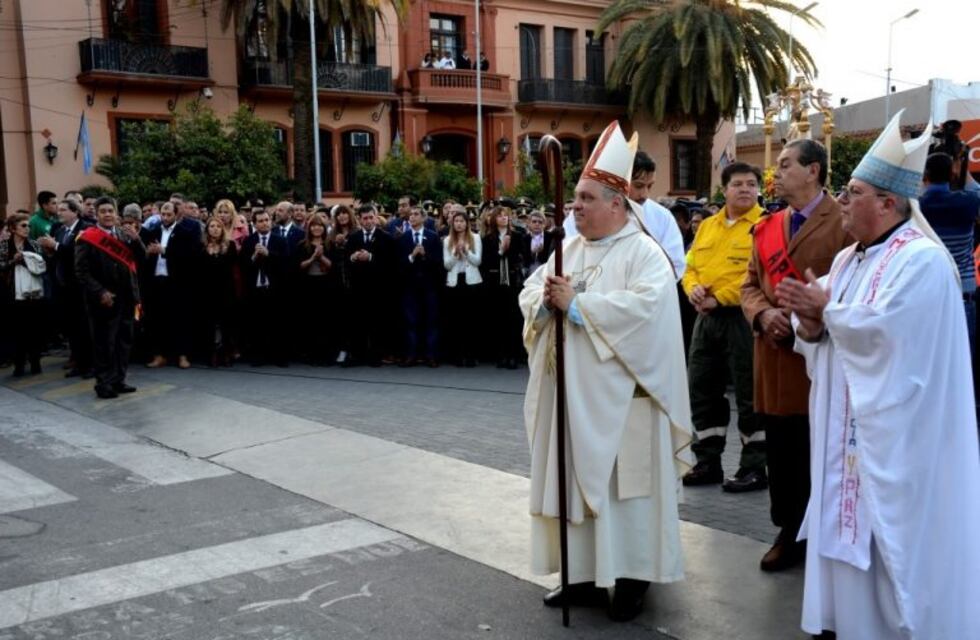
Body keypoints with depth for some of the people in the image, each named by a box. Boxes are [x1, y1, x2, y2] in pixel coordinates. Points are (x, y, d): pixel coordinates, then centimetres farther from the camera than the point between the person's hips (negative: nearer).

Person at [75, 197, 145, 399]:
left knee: (124, 340, 11)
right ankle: (104, 384, 6)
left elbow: (141, 258, 6)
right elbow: (82, 271, -11)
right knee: (104, 343, -1)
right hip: (104, 299, -6)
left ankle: (118, 380, 20)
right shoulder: (87, 238, -7)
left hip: (126, 297, 6)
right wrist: (100, 293, -19)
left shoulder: (124, 235, 11)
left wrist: (136, 240, -11)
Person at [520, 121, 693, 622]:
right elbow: (530, 292, 10)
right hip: (570, 394, 7)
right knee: (577, 481, 12)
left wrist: (577, 305, -22)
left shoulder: (644, 252, -9)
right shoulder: (568, 249, 12)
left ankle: (632, 578, 15)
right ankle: (585, 573, 24)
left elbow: (646, 305, -25)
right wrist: (545, 299, -14)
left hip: (619, 397, -7)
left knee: (623, 484, 2)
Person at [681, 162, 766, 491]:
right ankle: (708, 463, 23)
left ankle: (754, 468, 12)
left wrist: (720, 297, -17)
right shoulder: (707, 226, 15)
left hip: (743, 318, -7)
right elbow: (690, 267, 17)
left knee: (749, 395, 1)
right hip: (707, 318, 7)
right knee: (702, 390, 12)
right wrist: (693, 288, -5)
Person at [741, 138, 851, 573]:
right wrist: (763, 313, -7)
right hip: (776, 358, 6)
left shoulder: (844, 221, -7)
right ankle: (790, 533, 25)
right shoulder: (766, 228, 14)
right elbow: (750, 284, 13)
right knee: (782, 455, 11)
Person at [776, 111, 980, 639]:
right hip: (846, 427, 9)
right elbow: (826, 328, 14)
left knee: (886, 535, 0)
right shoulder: (848, 258, 12)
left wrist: (827, 307, -12)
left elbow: (881, 328, -26)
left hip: (892, 435, -8)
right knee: (848, 528, 14)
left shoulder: (923, 260, -15)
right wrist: (810, 323, -9)